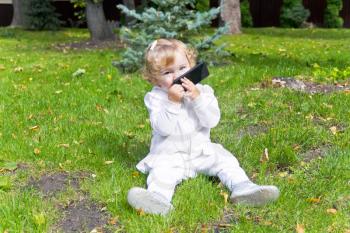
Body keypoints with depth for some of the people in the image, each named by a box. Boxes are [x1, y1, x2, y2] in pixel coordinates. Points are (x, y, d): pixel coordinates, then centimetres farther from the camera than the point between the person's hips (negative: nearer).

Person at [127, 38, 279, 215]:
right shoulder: (156, 98, -7)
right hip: (169, 155, -3)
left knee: (225, 160, -13)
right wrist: (172, 102, -30)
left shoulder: (202, 91, 0)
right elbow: (163, 129, -20)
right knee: (162, 171, -30)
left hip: (201, 150, 4)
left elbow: (212, 121, -12)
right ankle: (158, 197, -53)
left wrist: (197, 98, -24)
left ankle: (242, 187, -21)